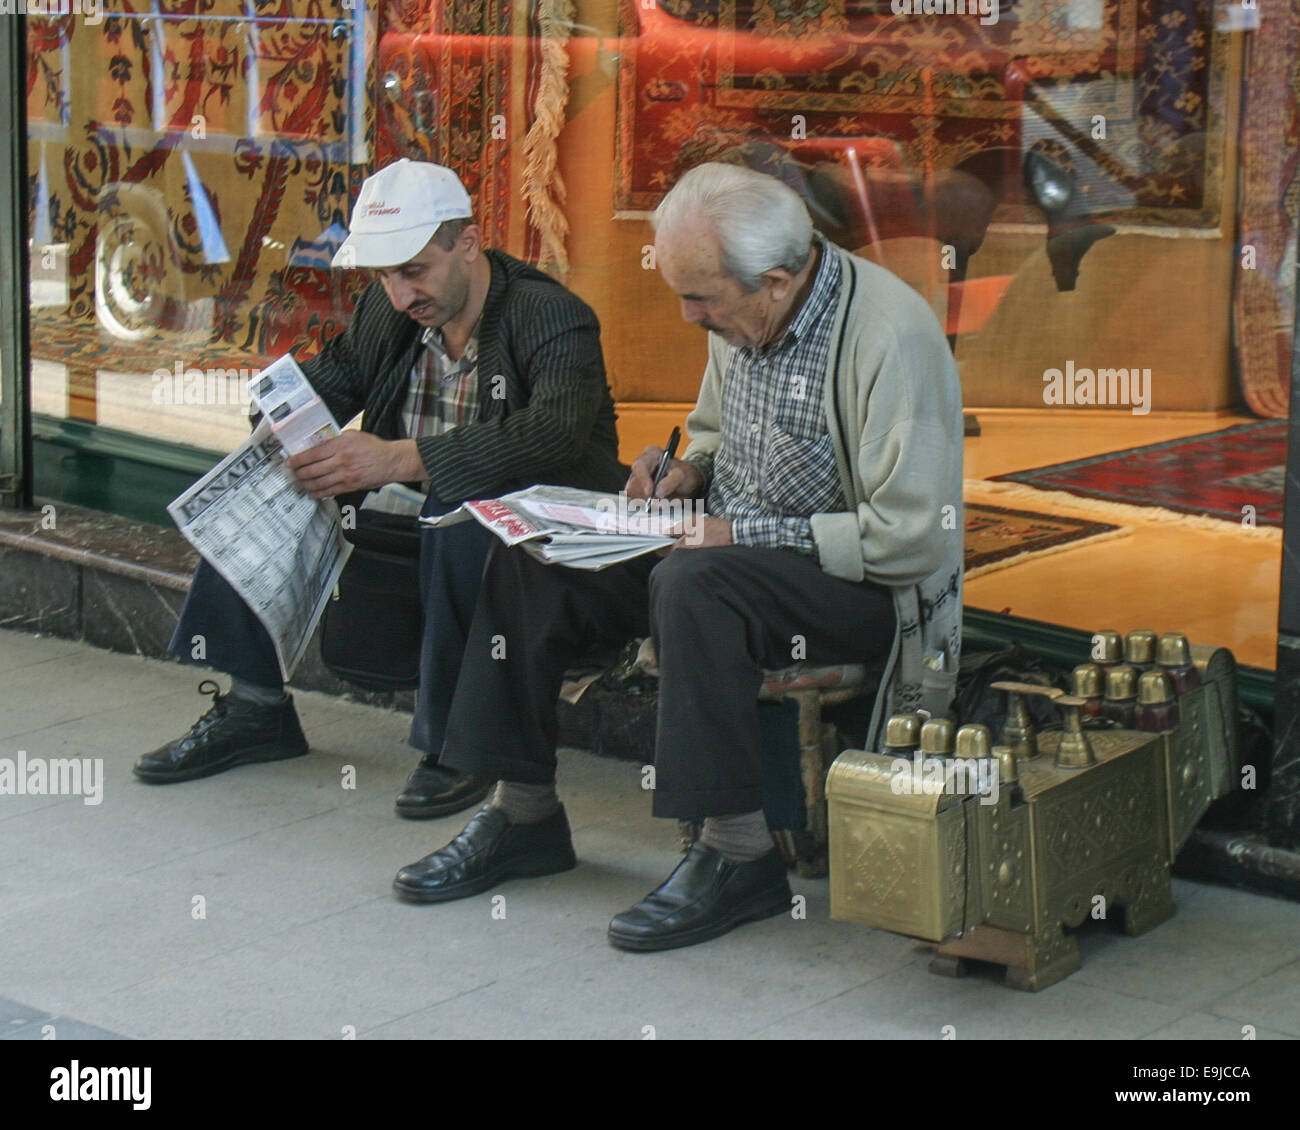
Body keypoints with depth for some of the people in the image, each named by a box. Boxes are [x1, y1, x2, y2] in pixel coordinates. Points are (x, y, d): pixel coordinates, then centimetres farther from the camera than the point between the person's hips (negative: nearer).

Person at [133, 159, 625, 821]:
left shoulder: (554, 318, -18)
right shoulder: (384, 313, 4)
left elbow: (554, 433, -35)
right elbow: (321, 383, 17)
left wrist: (402, 459, -43)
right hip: (411, 516, 8)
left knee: (461, 514, -40)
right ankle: (256, 705, 5)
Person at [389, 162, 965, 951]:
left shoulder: (892, 339, -23)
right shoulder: (740, 316, 2)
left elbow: (910, 538, -25)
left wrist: (745, 535, -24)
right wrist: (689, 471, -1)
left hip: (866, 586, -8)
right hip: (736, 546, 8)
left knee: (692, 586, -36)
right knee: (527, 557, -5)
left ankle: (740, 854, -25)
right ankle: (525, 812, 4)